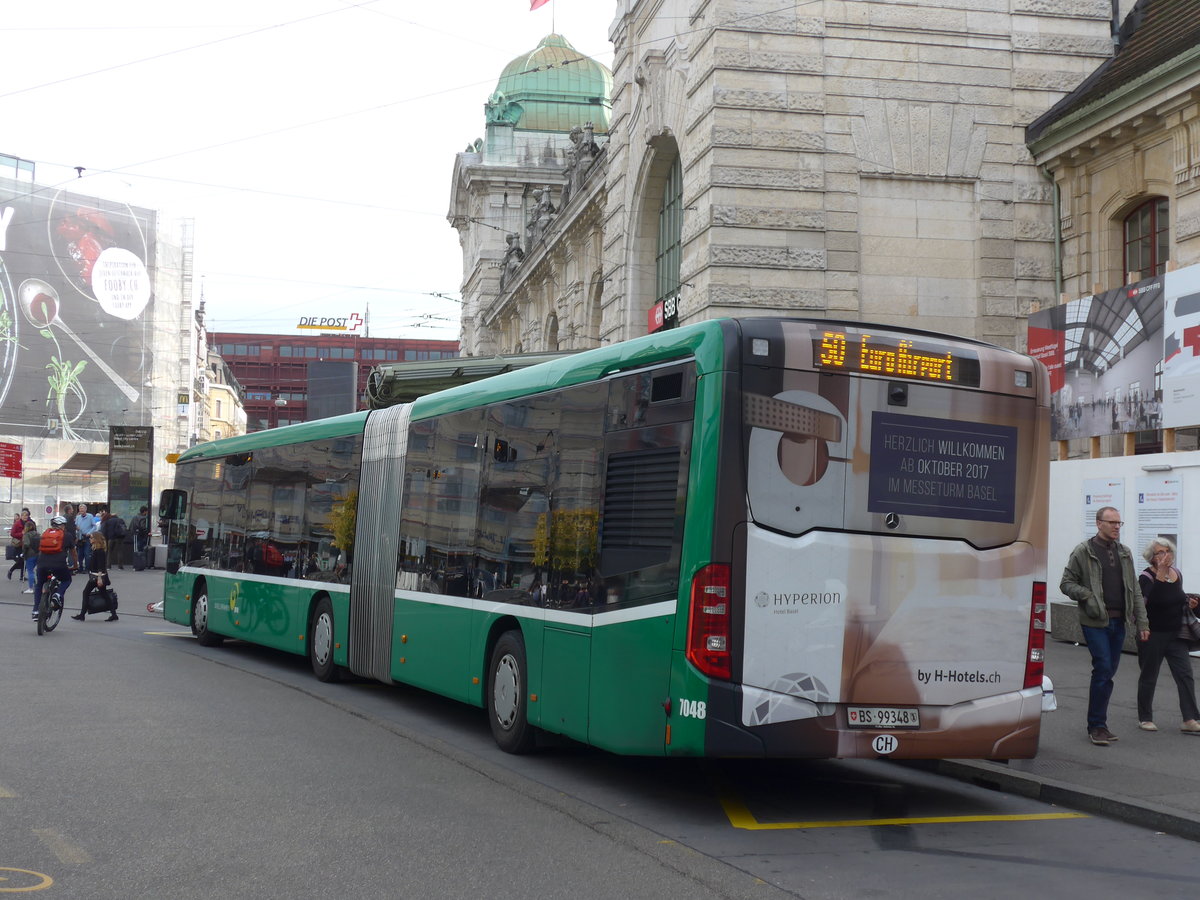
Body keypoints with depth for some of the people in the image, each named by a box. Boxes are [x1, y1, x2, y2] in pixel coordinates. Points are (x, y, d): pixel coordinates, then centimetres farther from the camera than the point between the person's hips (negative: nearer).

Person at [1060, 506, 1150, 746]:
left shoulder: (1124, 553, 13)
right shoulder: (1083, 552, -4)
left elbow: (1134, 591, 13)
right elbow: (1066, 583, -1)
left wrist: (1141, 622, 7)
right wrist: (1087, 596, -18)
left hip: (1118, 622, 5)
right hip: (1095, 621, -5)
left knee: (1109, 672, 8)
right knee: (1103, 670, -11)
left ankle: (1098, 723, 18)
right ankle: (1097, 726, -2)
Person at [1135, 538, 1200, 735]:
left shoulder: (1177, 573, 7)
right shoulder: (1147, 577, -14)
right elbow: (1146, 599, -33)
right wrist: (1160, 576, -35)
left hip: (1175, 635, 5)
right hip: (1153, 635, -5)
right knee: (1148, 678, 6)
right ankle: (1145, 718, 19)